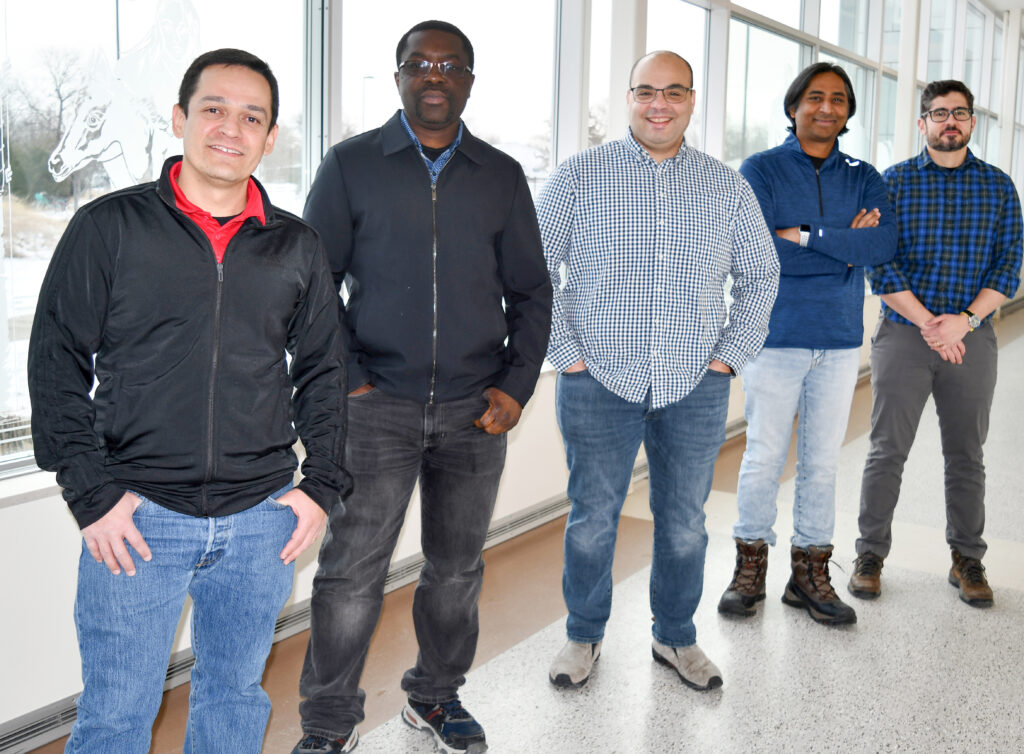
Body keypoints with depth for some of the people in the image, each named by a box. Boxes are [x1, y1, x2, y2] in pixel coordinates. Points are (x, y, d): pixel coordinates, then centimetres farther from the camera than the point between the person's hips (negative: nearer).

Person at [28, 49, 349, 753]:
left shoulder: (298, 248, 8)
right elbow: (57, 361, -1)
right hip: (136, 516, -2)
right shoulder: (109, 227, 0)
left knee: (237, 697, 17)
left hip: (262, 520, 3)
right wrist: (91, 491, -8)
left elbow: (324, 371, 14)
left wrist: (325, 483, 4)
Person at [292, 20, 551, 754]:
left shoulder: (502, 176, 7)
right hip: (378, 404, -2)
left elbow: (531, 292, 10)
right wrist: (340, 379, -6)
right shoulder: (352, 165, 1)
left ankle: (437, 695, 32)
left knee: (457, 566, 12)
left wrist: (517, 386, 0)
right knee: (352, 568, -2)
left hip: (475, 410, 3)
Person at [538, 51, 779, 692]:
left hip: (696, 386, 2)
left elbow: (761, 275, 16)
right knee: (592, 519, 7)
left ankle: (677, 637, 30)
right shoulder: (579, 177, 0)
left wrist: (731, 353, 5)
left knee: (685, 523, 11)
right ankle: (585, 636, 26)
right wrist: (564, 351, -5)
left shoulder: (728, 188, 8)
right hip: (600, 381, -2)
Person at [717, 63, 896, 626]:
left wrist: (807, 235, -17)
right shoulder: (760, 170, 0)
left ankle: (810, 573, 19)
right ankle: (750, 568, 16)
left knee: (822, 461, 8)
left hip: (839, 340, 3)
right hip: (774, 337, -3)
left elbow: (884, 245, -8)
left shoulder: (863, 178, 10)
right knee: (764, 457, 1)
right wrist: (845, 248, -12)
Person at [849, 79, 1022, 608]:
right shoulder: (893, 182, 1)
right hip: (903, 334, -2)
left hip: (972, 337, 2)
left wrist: (963, 320, -13)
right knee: (887, 451, 2)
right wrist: (928, 323, -14)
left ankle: (967, 559, 23)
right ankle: (870, 554, 15)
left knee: (966, 455, 9)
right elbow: (879, 267, -6)